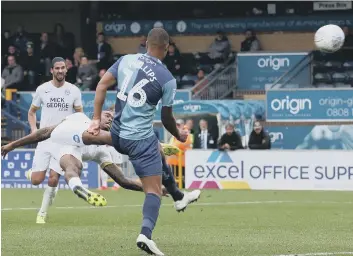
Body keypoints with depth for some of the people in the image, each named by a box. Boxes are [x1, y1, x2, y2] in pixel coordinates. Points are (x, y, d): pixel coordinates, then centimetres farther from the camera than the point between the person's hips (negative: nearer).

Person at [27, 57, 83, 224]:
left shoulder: (73, 90, 1)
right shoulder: (42, 89, 2)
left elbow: (80, 114, 11)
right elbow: (32, 111, 14)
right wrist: (33, 129, -2)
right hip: (45, 139, 0)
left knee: (53, 179, -10)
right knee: (36, 180, -7)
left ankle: (42, 213, 10)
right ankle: (32, 173, 31)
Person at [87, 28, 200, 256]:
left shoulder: (127, 60, 1)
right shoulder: (167, 79, -10)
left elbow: (102, 85, -3)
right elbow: (167, 118, -2)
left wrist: (97, 119, 1)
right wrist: (179, 136, 18)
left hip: (118, 134, 6)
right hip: (141, 139, -6)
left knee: (158, 151, 35)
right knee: (154, 189, -2)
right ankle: (146, 234, -22)